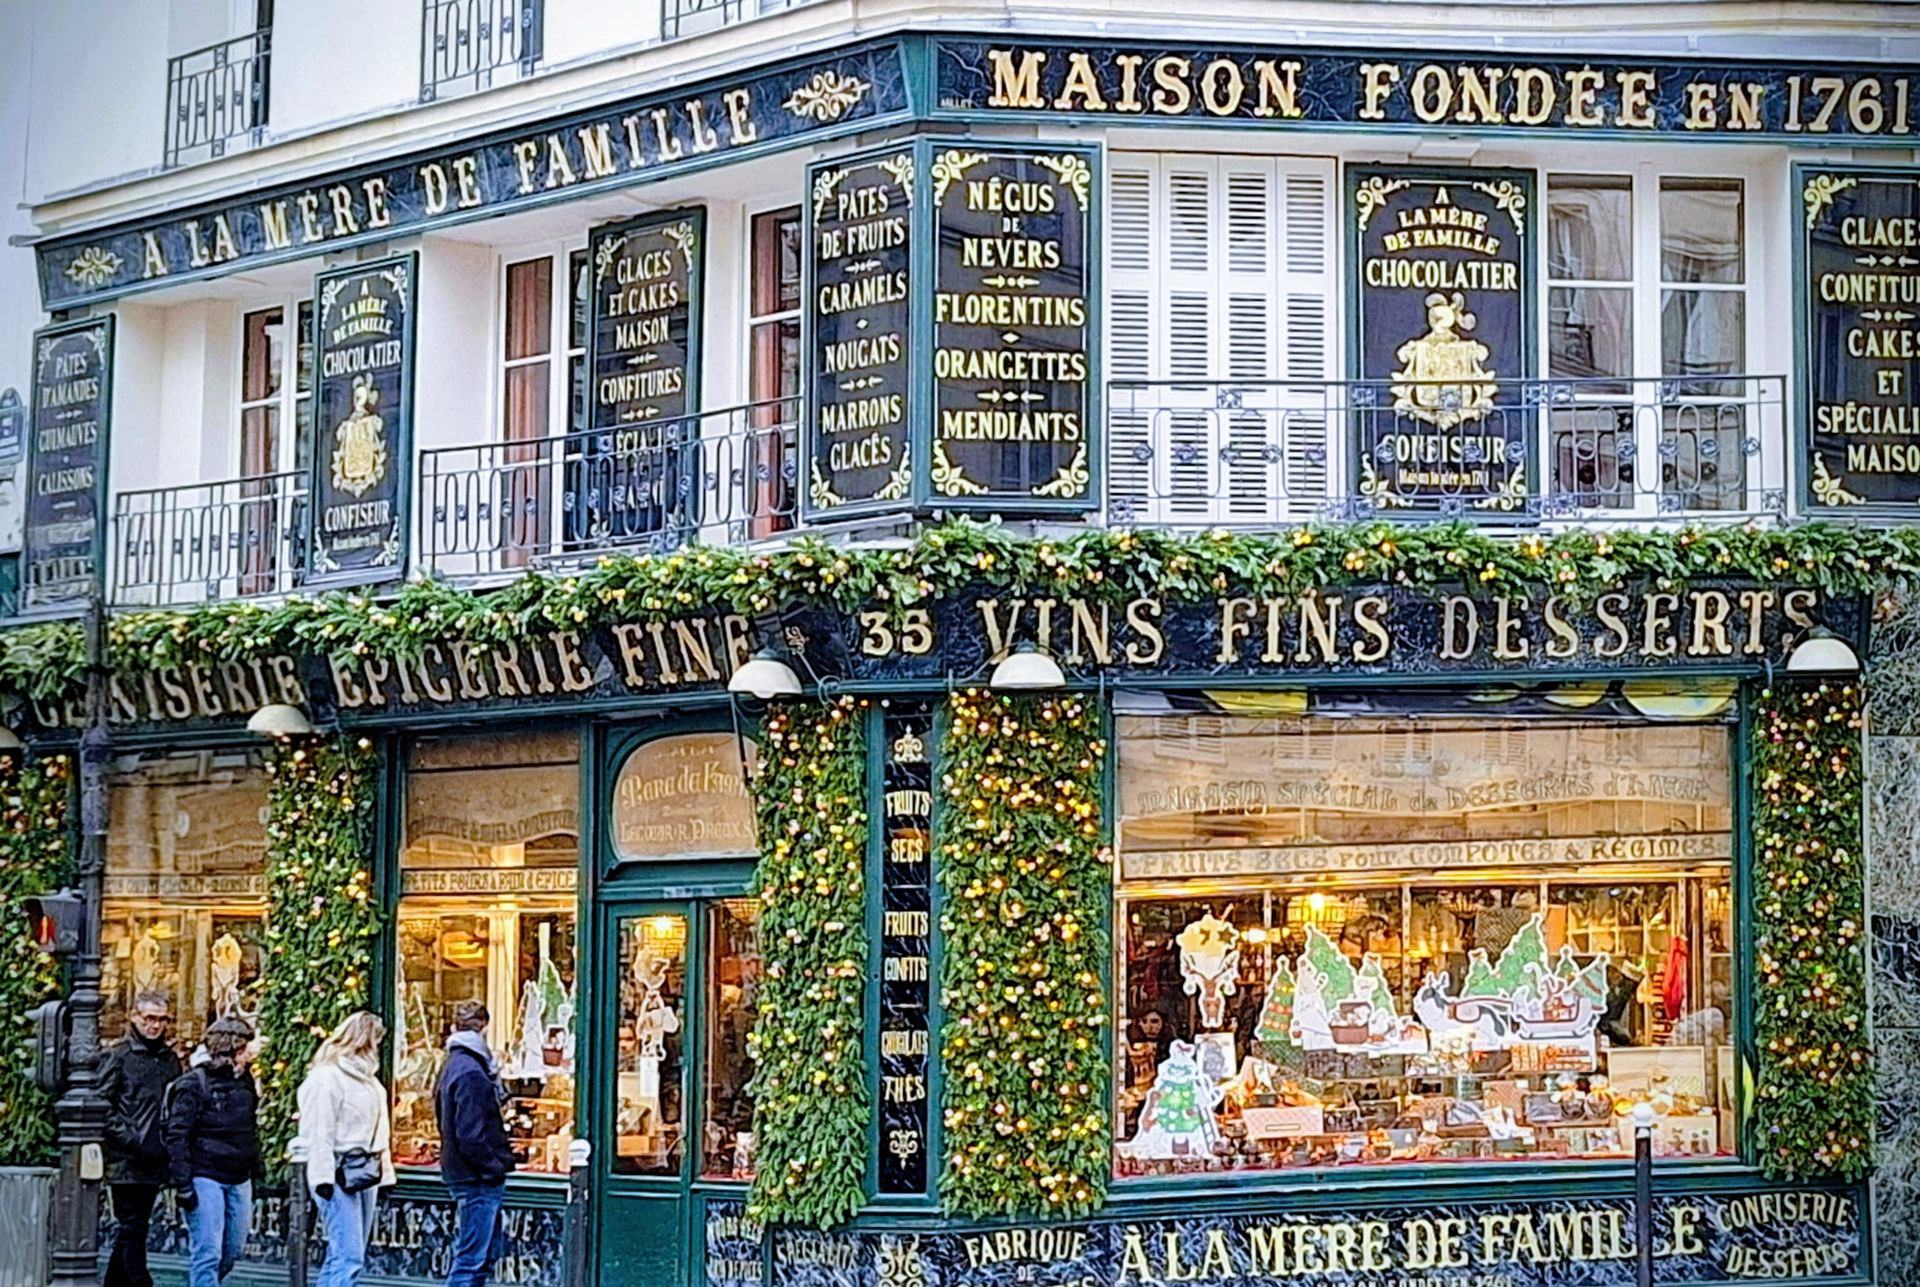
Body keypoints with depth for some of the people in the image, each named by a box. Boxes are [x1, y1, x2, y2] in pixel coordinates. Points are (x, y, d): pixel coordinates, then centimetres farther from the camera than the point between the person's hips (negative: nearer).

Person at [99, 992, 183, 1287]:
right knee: (130, 1230, -6)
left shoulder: (170, 1059, 15)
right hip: (125, 1161, -6)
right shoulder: (116, 1055, -2)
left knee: (133, 1230, 11)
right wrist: (128, 1139, -16)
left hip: (155, 1161, 6)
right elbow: (102, 1105, -7)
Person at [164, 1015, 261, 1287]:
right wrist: (182, 1183, -15)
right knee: (208, 1253, -8)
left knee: (232, 1253, 10)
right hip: (206, 1179, -7)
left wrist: (256, 1170, 17)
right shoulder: (194, 1085, -9)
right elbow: (177, 1136, -10)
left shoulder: (244, 1082, 12)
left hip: (239, 1180, 7)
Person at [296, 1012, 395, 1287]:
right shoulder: (327, 1076, -10)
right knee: (349, 1258, -15)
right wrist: (323, 1177, -21)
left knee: (344, 1257, 10)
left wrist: (385, 1172, 18)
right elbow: (319, 1131, -16)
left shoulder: (366, 1076, 18)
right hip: (340, 1177, -9)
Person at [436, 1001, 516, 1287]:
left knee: (477, 1259, 15)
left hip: (467, 1177, 10)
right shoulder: (470, 1071, -17)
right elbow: (471, 1136, -21)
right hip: (478, 1179, -10)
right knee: (472, 1260, -8)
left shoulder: (454, 1065, 15)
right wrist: (495, 1167, -15)